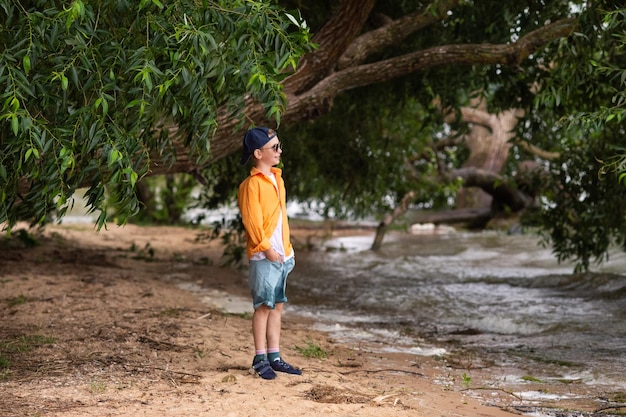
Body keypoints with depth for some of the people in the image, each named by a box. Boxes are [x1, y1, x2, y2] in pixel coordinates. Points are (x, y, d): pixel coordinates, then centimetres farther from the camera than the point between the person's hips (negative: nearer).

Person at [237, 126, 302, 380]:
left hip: (282, 255, 8)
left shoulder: (277, 179, 14)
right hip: (263, 257, -8)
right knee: (264, 306, -4)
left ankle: (274, 357, 15)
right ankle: (260, 359, 3)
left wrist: (287, 249, 13)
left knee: (277, 305, 10)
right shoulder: (251, 184, -11)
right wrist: (267, 249, -15)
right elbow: (252, 221, -15)